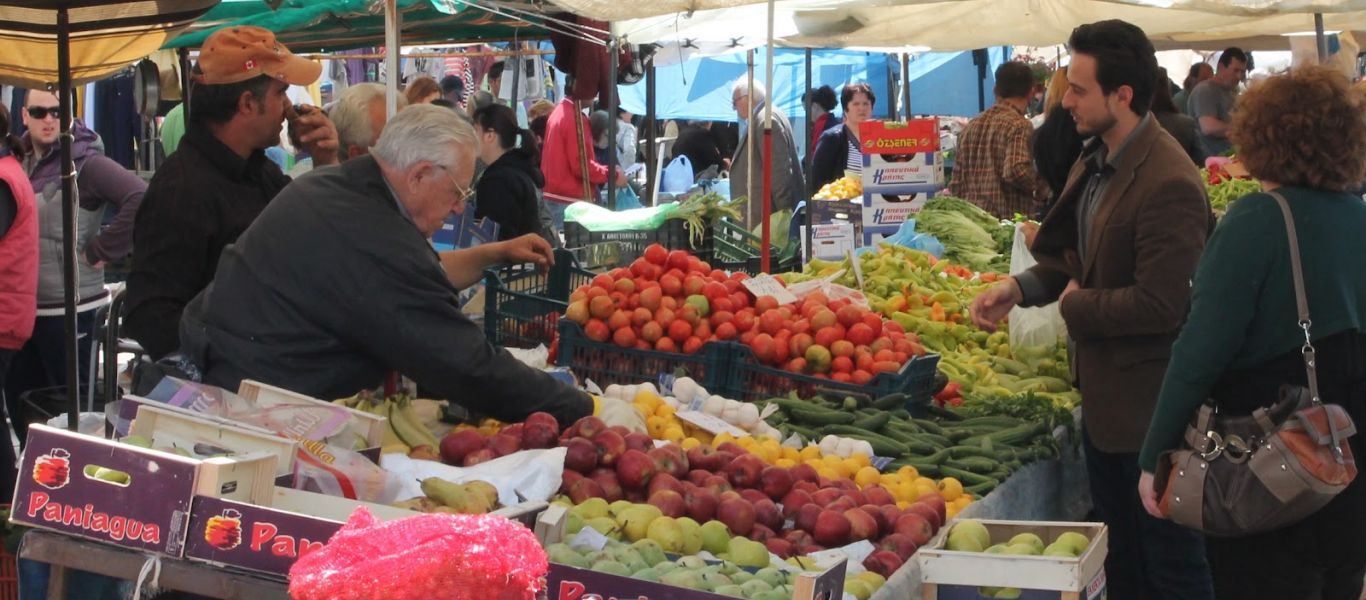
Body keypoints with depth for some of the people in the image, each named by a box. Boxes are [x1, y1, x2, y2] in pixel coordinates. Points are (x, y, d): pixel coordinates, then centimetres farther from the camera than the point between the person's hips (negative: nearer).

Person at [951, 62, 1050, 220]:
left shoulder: (970, 126, 13)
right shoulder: (1018, 126, -9)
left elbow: (957, 182, 14)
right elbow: (1016, 171, -23)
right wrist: (1041, 190, -6)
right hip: (1008, 219, -7)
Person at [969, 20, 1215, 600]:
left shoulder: (1169, 184, -26)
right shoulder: (1093, 162, 6)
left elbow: (1159, 305, -29)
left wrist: (1075, 306, -14)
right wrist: (1021, 286, -1)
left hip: (1150, 405, -10)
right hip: (1102, 393, 10)